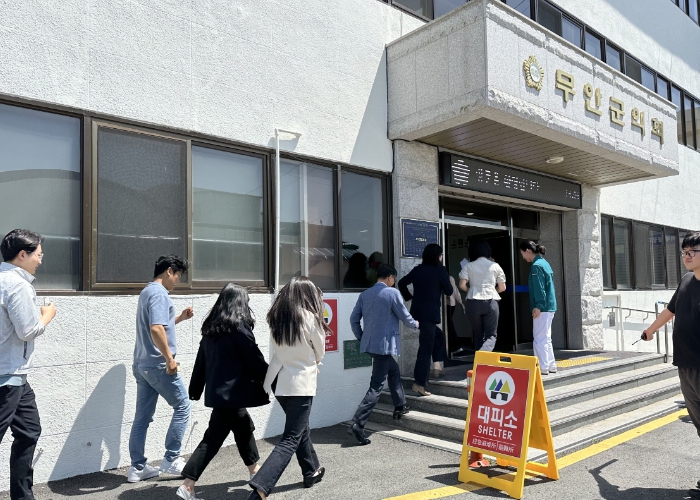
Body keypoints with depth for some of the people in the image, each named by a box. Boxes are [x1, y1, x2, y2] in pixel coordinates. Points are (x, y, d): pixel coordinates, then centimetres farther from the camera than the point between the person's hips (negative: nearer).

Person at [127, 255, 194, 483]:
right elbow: (156, 329, -28)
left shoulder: (147, 291, 16)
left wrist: (179, 318, 20)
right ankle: (171, 459, 10)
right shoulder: (159, 293, -16)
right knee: (182, 406, 4)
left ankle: (137, 468, 18)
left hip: (142, 364, 10)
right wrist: (169, 358, -22)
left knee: (142, 416, 12)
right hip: (158, 365, -10)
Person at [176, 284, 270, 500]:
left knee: (244, 427, 20)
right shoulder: (238, 328, -14)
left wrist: (195, 389, 19)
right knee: (213, 438, -2)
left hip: (217, 390, 8)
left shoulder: (210, 328, 8)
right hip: (232, 391, -8)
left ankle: (254, 470, 34)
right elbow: (256, 361, -9)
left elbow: (201, 361, 13)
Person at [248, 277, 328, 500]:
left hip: (279, 380, 7)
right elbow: (320, 352, 0)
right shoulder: (308, 318, -13)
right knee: (290, 439, -3)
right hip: (301, 382, -7)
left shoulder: (276, 317, 1)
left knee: (300, 427, 25)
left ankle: (312, 471, 40)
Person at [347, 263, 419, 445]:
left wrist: (361, 338, 18)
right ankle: (357, 424, -12)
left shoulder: (365, 294, 7)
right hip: (385, 344, -7)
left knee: (394, 370, 28)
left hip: (369, 343, 7)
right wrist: (415, 324, 19)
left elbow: (354, 319, 7)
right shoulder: (392, 293, -10)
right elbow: (405, 317, -2)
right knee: (376, 386, -5)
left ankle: (399, 407, 40)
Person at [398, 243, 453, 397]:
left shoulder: (417, 269, 8)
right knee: (426, 348, -3)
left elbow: (401, 283, 10)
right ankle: (419, 383, -2)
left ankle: (437, 364, 26)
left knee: (438, 335, 28)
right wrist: (448, 281, 15)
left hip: (417, 312, 7)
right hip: (430, 313, -7)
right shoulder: (440, 270, -7)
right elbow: (448, 292, -2)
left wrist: (409, 297, 18)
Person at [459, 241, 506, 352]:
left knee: (478, 334, 14)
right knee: (491, 334, 3)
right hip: (491, 301, -1)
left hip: (473, 302, 1)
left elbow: (462, 285, -5)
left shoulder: (468, 266, 4)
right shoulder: (495, 266, 6)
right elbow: (502, 288, 7)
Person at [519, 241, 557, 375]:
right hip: (550, 306, 10)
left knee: (539, 339, -2)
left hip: (542, 308, -10)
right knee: (546, 338, 17)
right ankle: (551, 365, 23)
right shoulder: (544, 263, 15)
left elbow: (539, 288, -19)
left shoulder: (536, 266, -14)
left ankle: (543, 367, 2)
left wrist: (538, 306, -20)